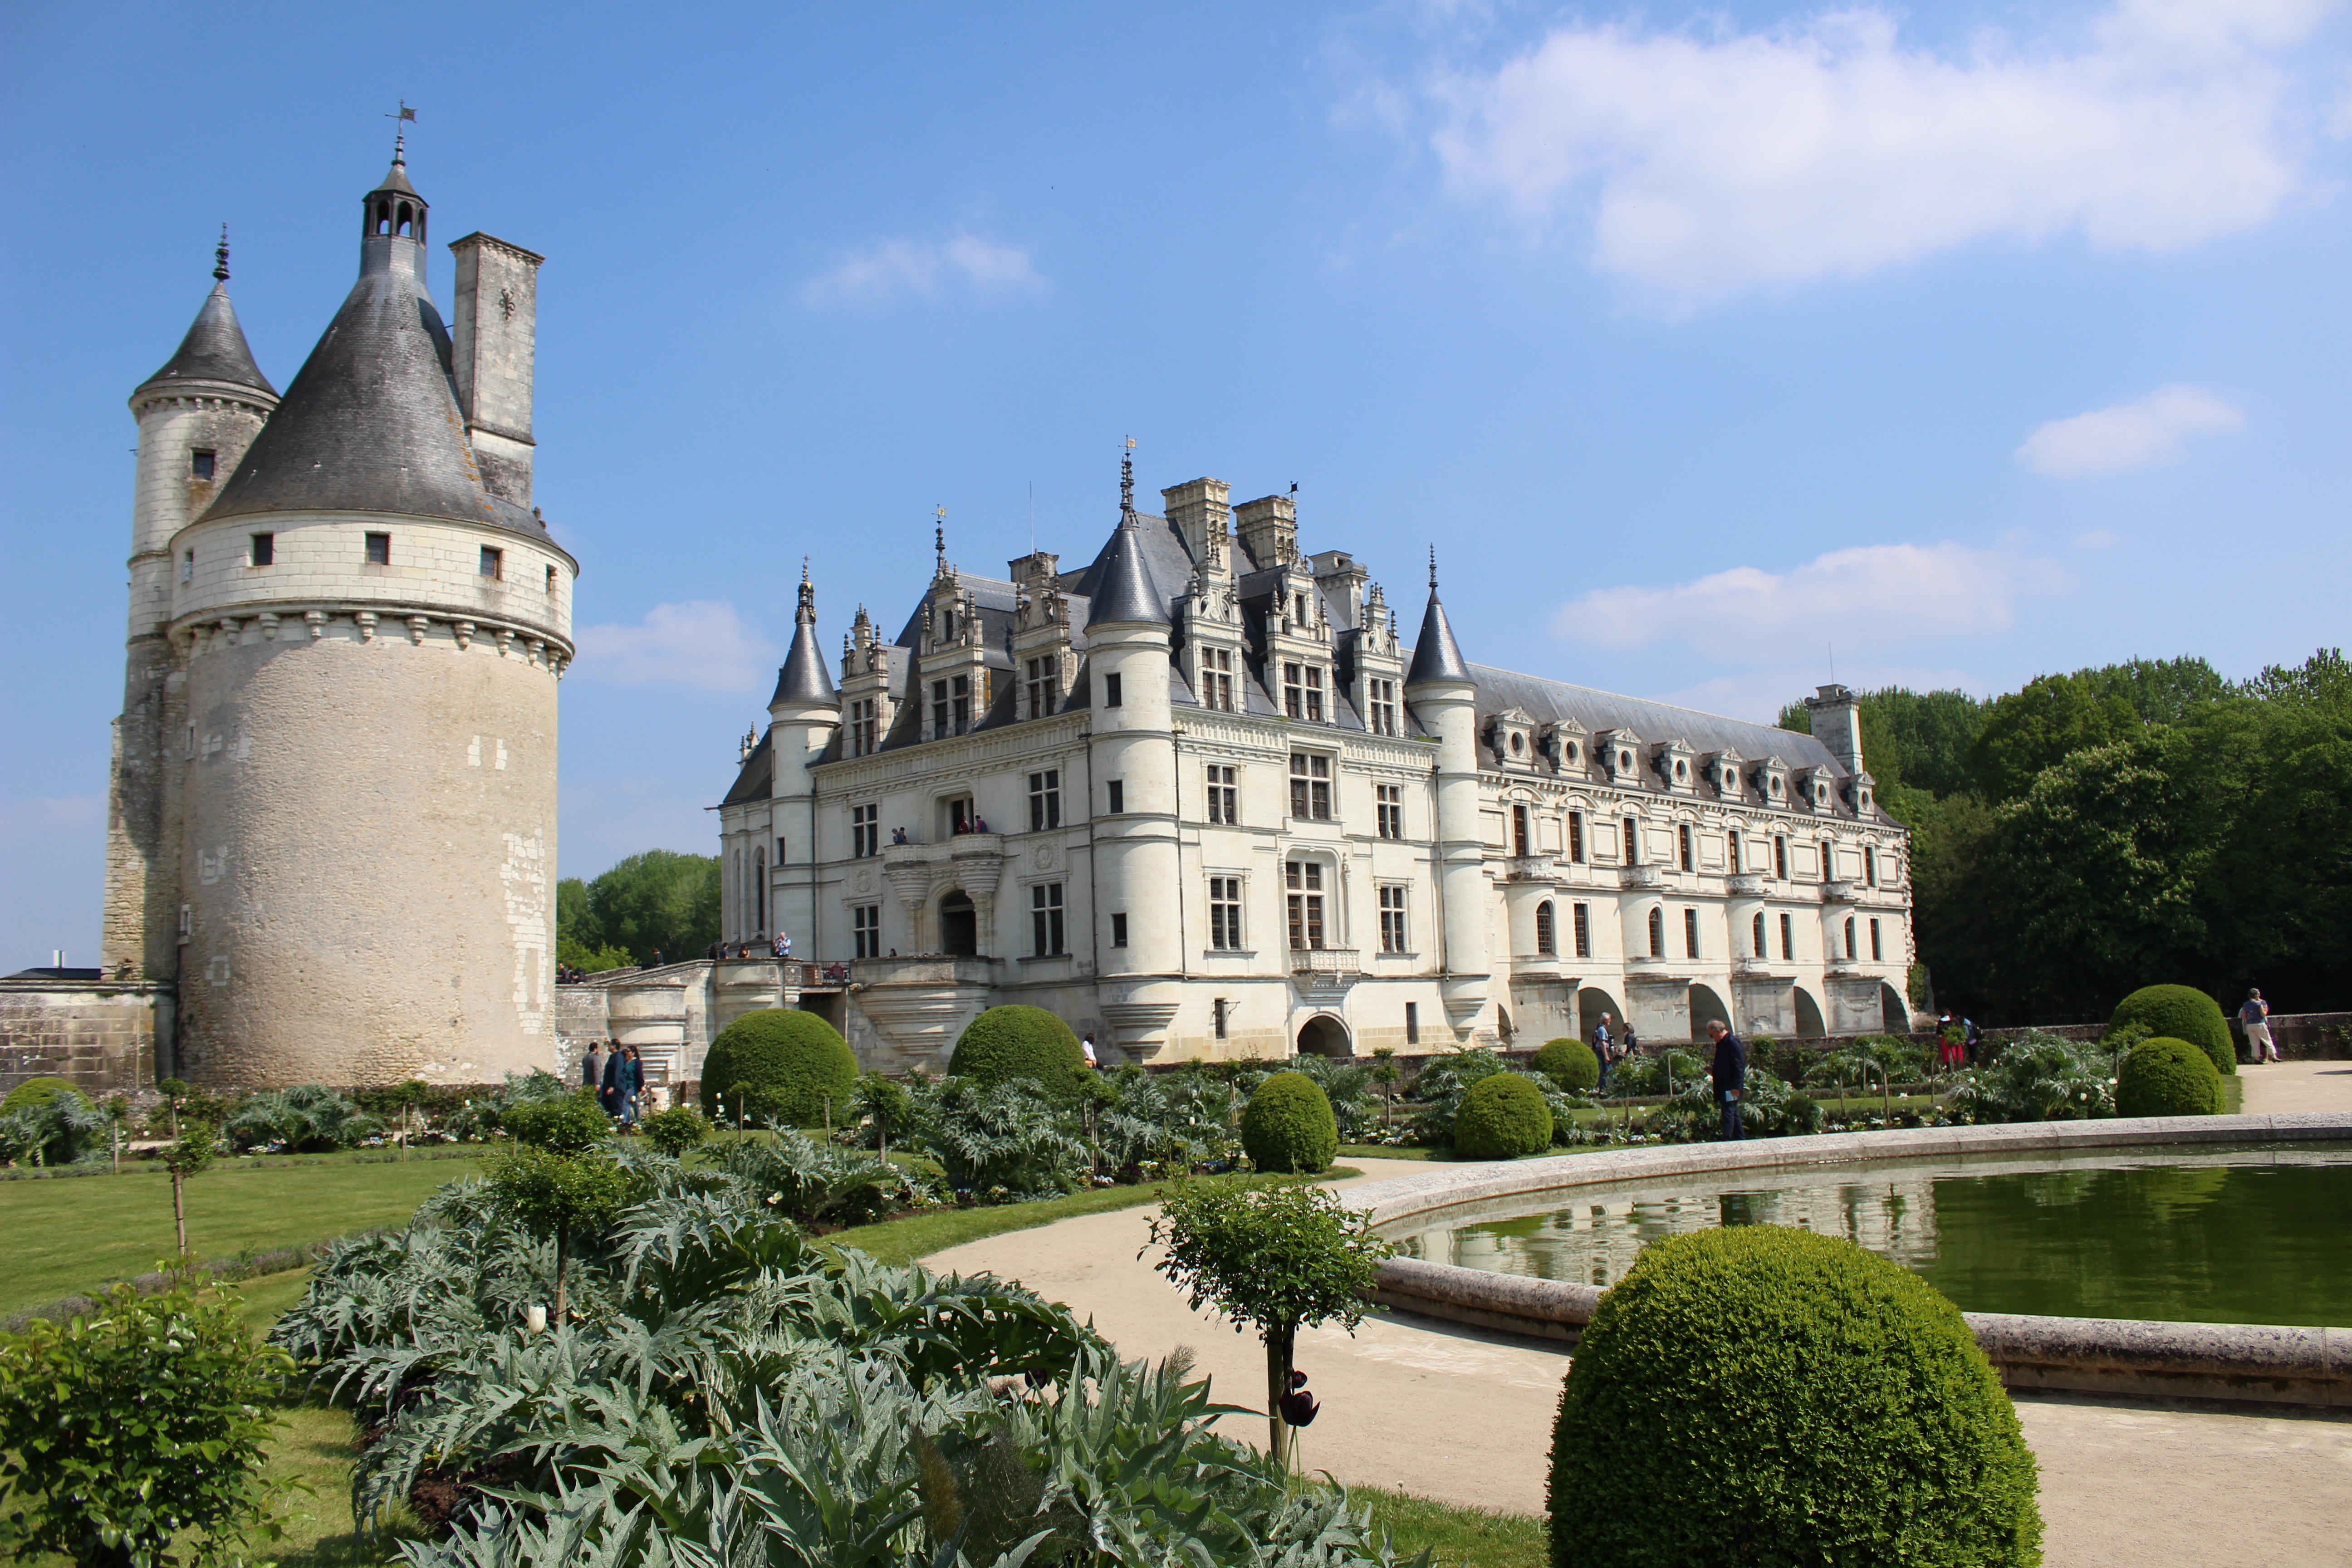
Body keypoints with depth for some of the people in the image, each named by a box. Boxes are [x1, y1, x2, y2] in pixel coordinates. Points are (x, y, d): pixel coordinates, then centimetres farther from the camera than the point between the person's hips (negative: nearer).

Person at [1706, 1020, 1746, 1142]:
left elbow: (1740, 1066, -18)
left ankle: (1727, 1141, -10)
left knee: (1729, 1113, -10)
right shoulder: (1721, 1043, 15)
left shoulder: (1733, 1042, -14)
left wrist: (1736, 1086, -22)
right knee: (1733, 1114, 13)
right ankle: (1741, 1139, 18)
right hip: (1724, 1086, 10)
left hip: (1731, 1087, -10)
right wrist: (1713, 1071, 9)